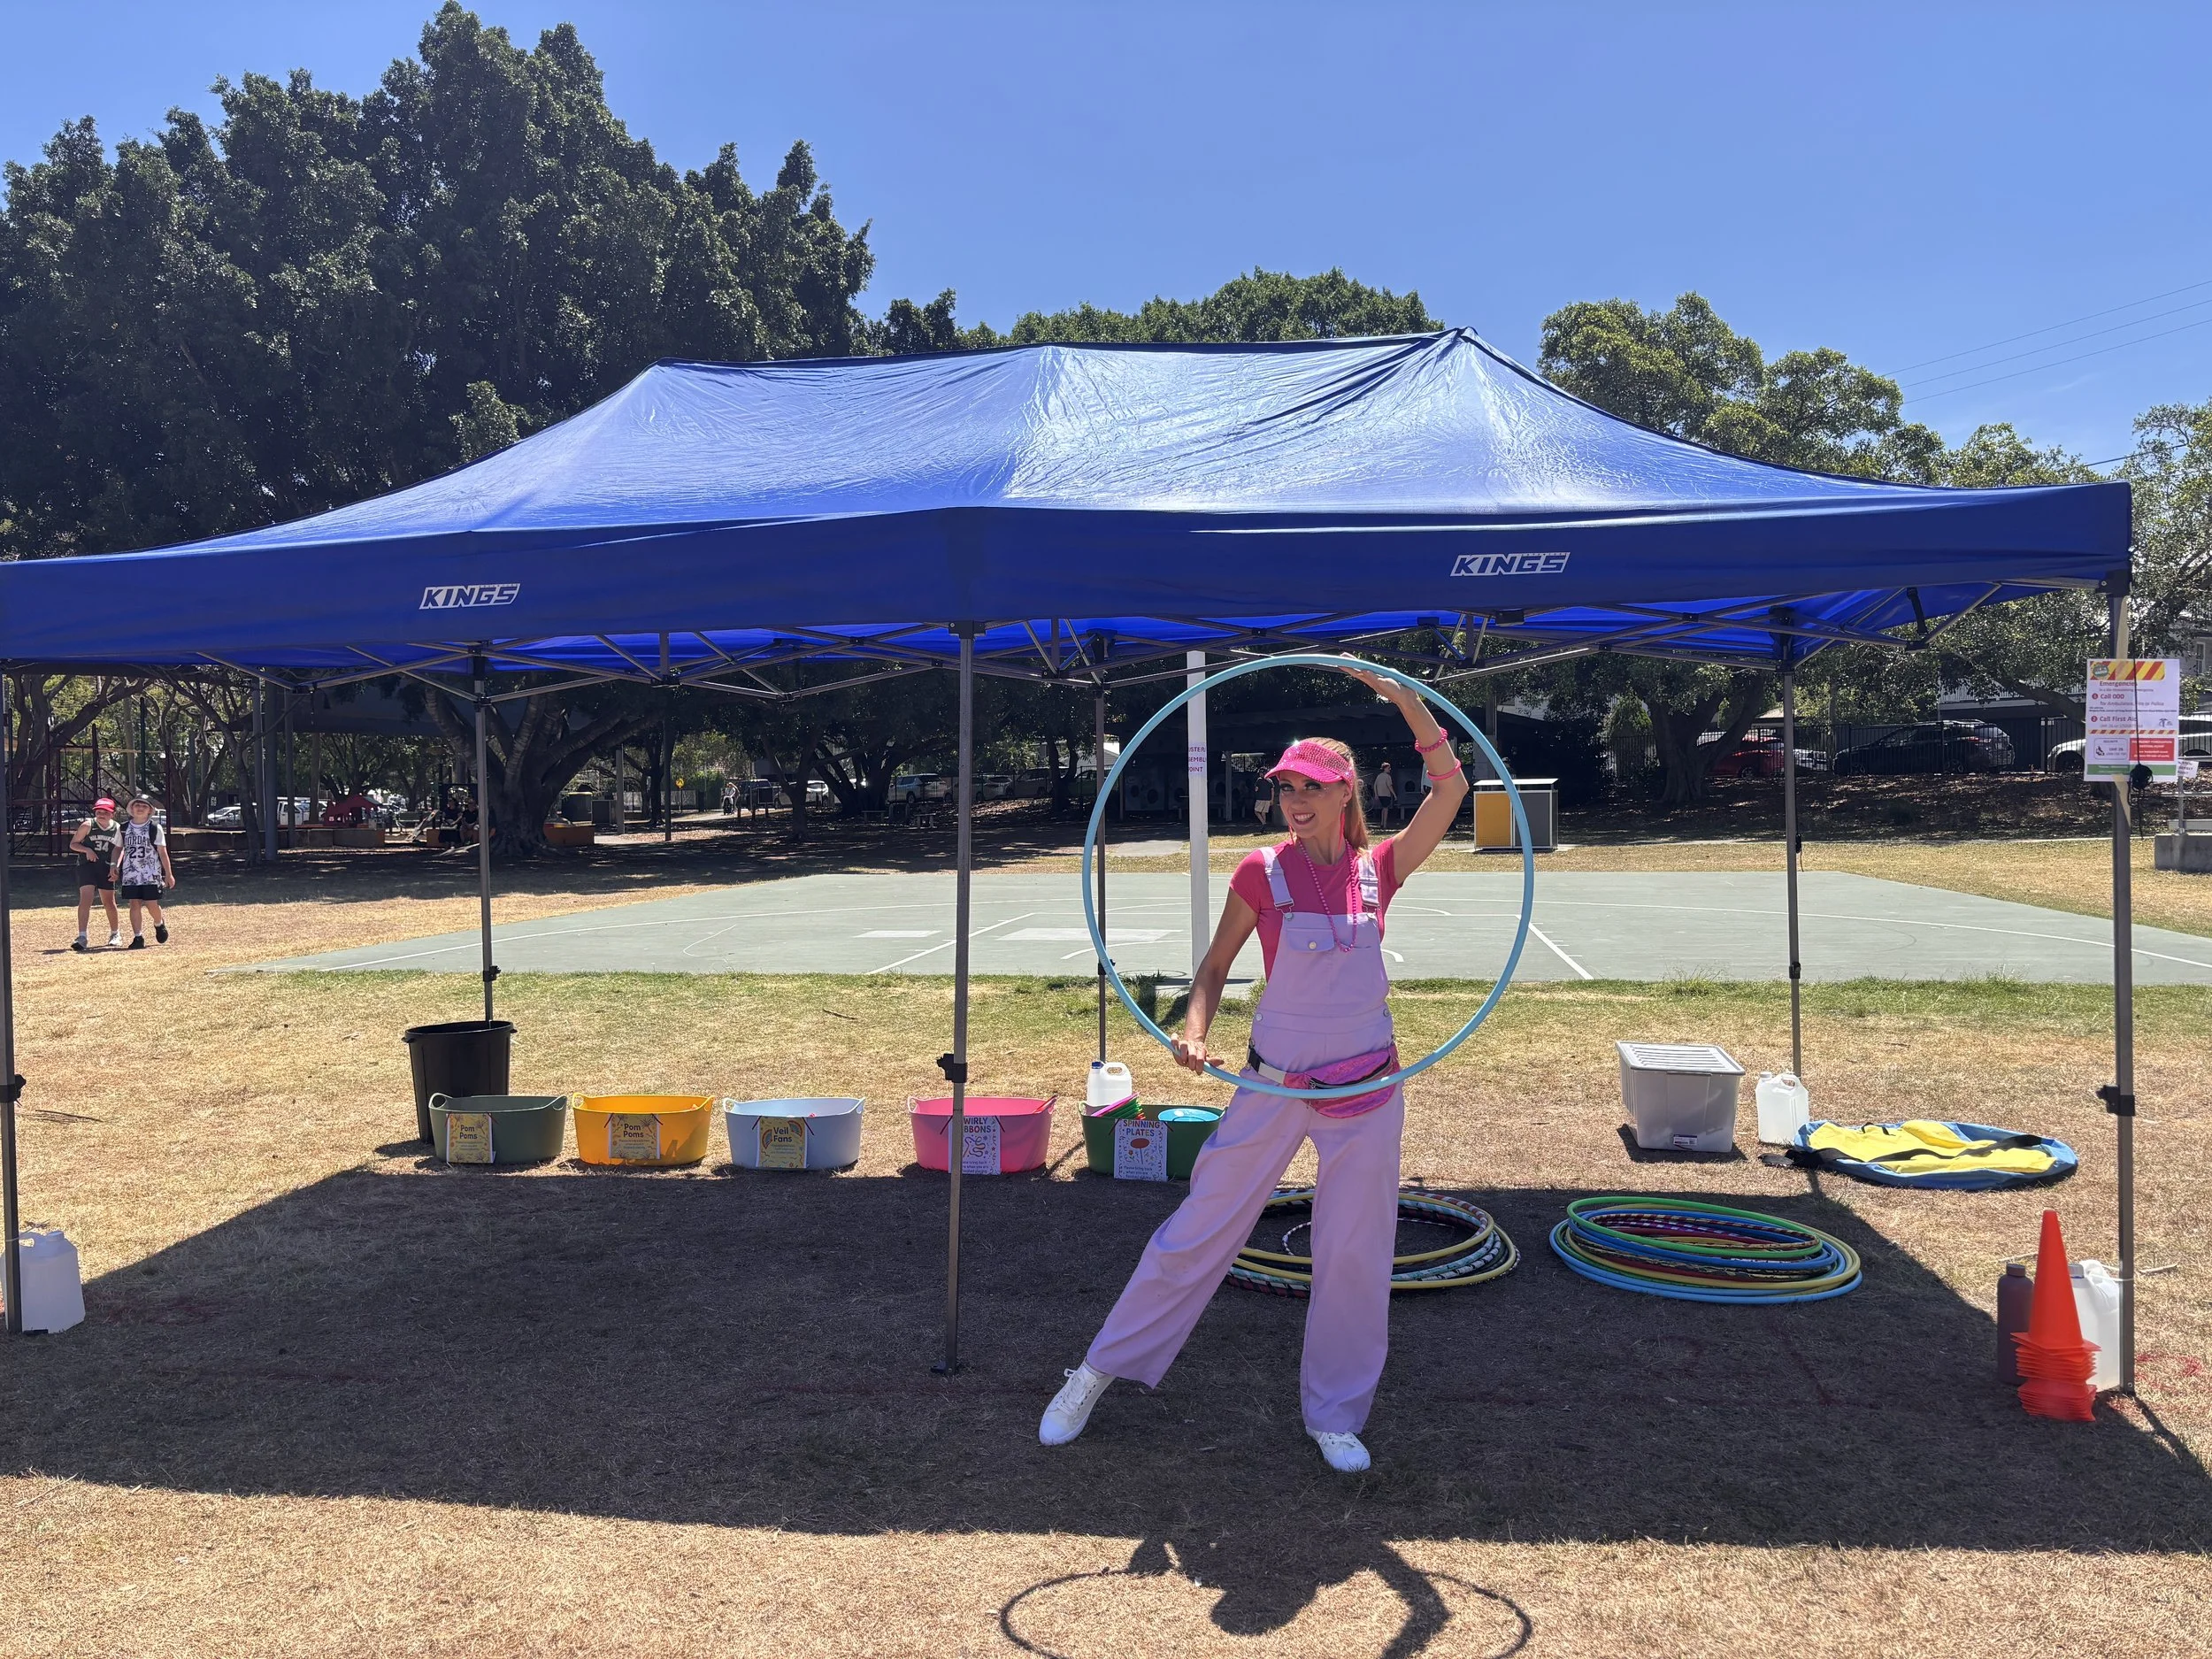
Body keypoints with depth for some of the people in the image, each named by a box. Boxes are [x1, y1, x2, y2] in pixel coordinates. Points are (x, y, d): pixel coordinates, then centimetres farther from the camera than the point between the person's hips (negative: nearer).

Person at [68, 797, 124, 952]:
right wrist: (87, 850, -18)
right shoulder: (88, 825, -7)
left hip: (106, 867, 2)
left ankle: (115, 934, 29)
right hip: (86, 865, -2)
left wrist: (115, 868, -4)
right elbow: (73, 844, 0)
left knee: (109, 902, 10)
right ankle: (82, 937, -19)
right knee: (85, 898, -16)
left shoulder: (117, 829, 0)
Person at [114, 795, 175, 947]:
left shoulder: (155, 828, -2)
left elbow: (162, 852, -1)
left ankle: (159, 924, 28)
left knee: (152, 904, -3)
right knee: (135, 904, -1)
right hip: (130, 874, 2)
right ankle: (138, 937, 2)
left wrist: (169, 874, -2)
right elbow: (119, 849, 17)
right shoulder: (124, 828, 7)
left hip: (151, 874, -2)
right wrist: (116, 866, 4)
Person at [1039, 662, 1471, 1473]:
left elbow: (1451, 788, -8)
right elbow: (1215, 964, 2)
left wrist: (1408, 702, -15)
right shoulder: (1261, 872, -4)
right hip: (1275, 1086, -2)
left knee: (1355, 1253, 8)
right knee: (1200, 1230, 4)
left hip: (1367, 1089, 2)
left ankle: (1335, 1415, 27)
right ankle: (1098, 1372, 19)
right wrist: (1195, 1030, -16)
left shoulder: (1379, 869, 1)